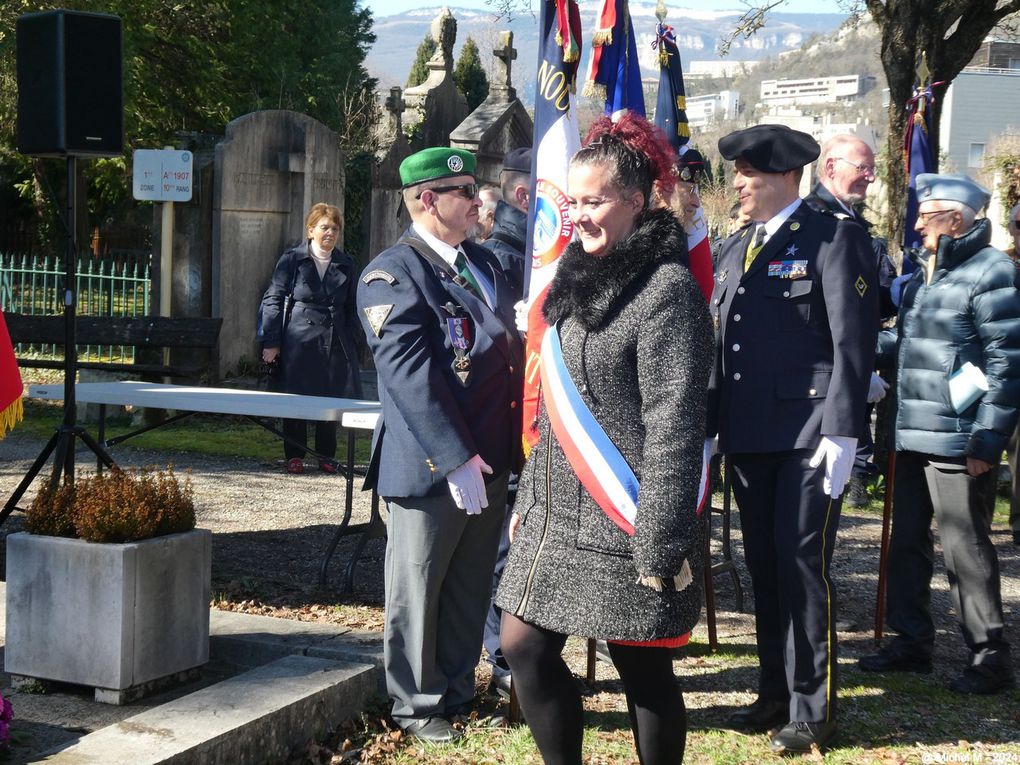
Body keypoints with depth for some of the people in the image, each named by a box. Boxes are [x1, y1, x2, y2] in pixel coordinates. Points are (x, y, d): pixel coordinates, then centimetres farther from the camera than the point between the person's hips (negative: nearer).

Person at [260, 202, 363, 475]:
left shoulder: (345, 264, 9)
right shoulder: (292, 259, 0)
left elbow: (353, 307, 15)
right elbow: (272, 300, 0)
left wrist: (353, 341, 6)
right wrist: (271, 342, -6)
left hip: (335, 343, 3)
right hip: (298, 341, -3)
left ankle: (326, 456, 17)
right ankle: (294, 456, 13)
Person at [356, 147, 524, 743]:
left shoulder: (485, 261, 13)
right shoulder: (393, 273, -11)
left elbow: (511, 341, 19)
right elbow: (411, 374, -18)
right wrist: (456, 459, -22)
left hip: (492, 459, 7)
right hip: (434, 466, -7)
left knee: (471, 588, 16)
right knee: (418, 589, 7)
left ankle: (459, 694, 30)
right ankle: (417, 706, 22)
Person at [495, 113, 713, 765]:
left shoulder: (666, 288, -14)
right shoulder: (582, 276, 11)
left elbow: (675, 426, -18)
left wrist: (661, 543, -20)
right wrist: (530, 496, 18)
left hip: (622, 523, -8)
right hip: (557, 514, 8)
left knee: (643, 668, 3)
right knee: (526, 648, 9)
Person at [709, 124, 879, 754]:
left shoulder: (834, 239, -5)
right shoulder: (736, 249, 16)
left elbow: (855, 341, -11)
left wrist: (841, 432, -18)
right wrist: (709, 426, 14)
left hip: (807, 435, -7)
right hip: (748, 436, 7)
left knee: (803, 564, -4)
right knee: (764, 565, 12)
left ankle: (813, 708, 8)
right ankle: (777, 693, 25)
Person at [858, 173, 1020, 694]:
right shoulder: (922, 278, 15)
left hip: (957, 443, -8)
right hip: (912, 436, 9)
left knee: (965, 550, -2)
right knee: (907, 542, 14)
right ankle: (910, 641, 27)